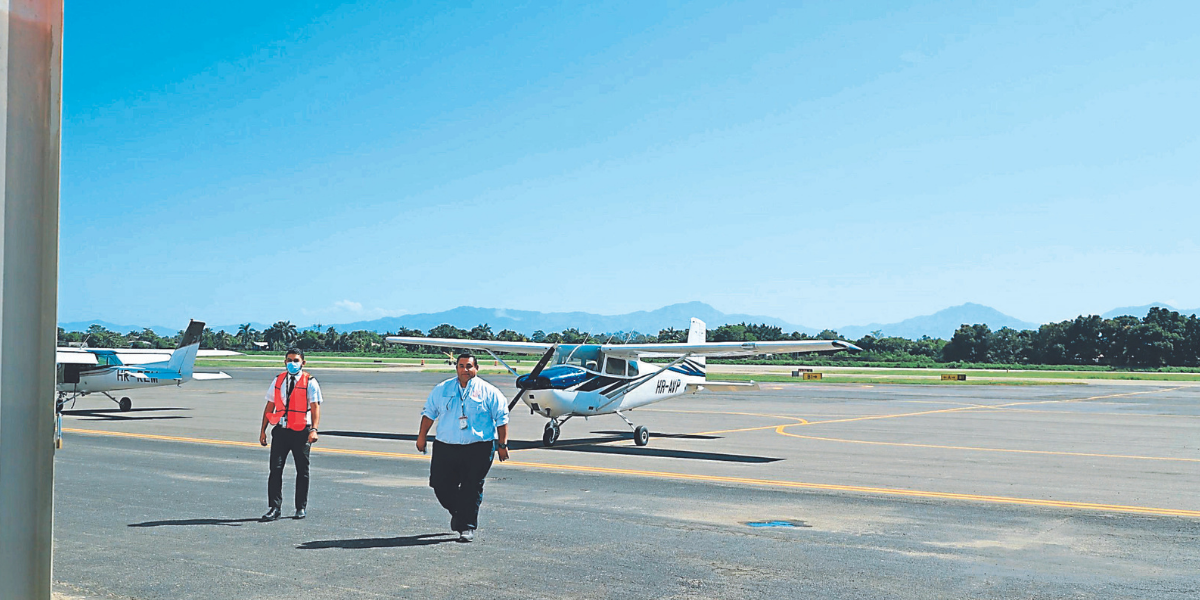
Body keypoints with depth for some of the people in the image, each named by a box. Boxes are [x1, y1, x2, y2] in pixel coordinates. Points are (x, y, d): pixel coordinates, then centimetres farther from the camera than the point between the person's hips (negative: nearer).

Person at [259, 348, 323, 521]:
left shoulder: (310, 382, -1)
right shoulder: (278, 381, 11)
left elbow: (315, 407, -8)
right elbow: (270, 406, 14)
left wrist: (314, 429, -21)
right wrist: (263, 430, 10)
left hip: (301, 432, -3)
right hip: (281, 431, 3)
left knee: (302, 471, 6)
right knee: (275, 469, -5)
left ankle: (301, 508, 18)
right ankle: (275, 507, 0)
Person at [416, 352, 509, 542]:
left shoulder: (488, 392, 3)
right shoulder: (442, 389, 11)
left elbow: (501, 419, 5)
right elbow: (429, 412, 19)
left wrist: (502, 444, 1)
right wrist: (422, 437, 16)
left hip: (478, 450, -3)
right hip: (445, 447, 3)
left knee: (471, 489, -4)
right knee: (440, 484, 2)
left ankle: (467, 527, 7)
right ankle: (457, 512, 30)